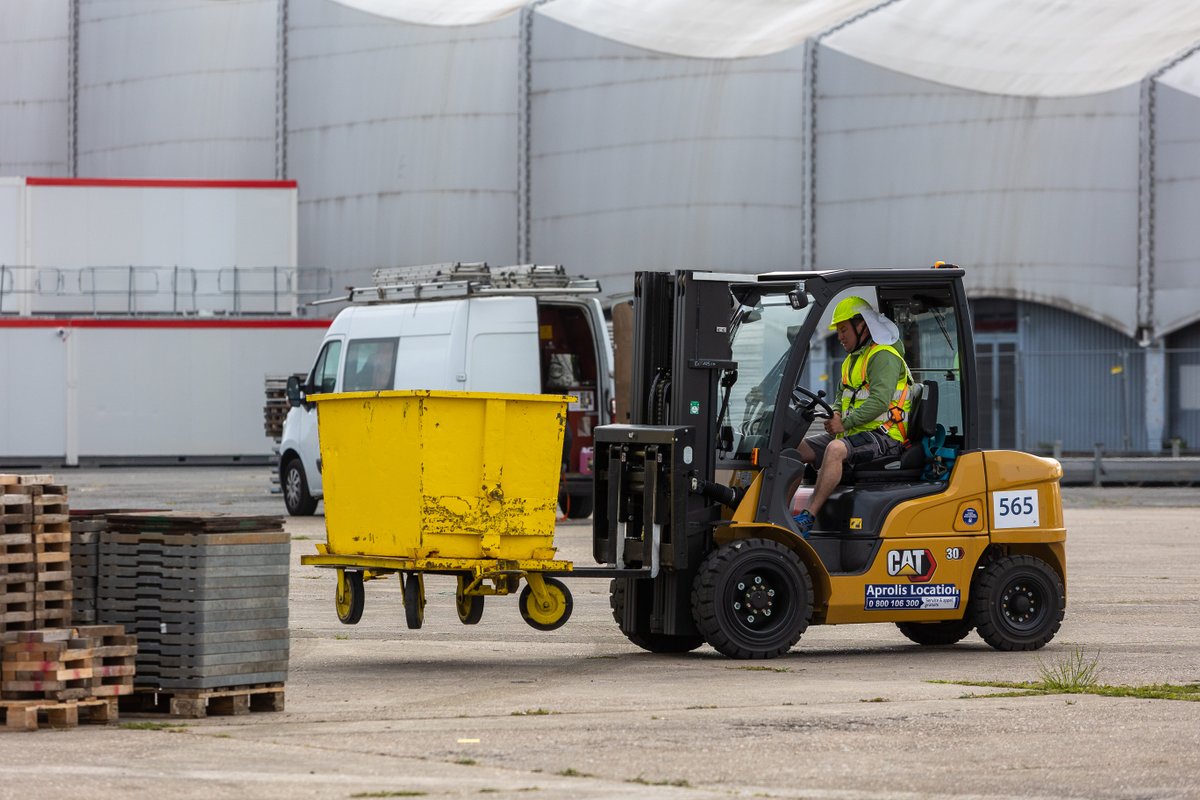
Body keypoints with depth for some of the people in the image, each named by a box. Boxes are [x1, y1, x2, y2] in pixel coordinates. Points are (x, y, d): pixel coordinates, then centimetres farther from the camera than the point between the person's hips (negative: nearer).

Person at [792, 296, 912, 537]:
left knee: (835, 449, -36)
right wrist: (836, 415, 5)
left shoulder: (884, 357, -10)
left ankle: (807, 519, -41)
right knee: (796, 449, -4)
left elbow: (879, 401, -21)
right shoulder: (852, 360, 22)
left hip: (883, 437, -10)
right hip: (855, 435, 10)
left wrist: (845, 423, -22)